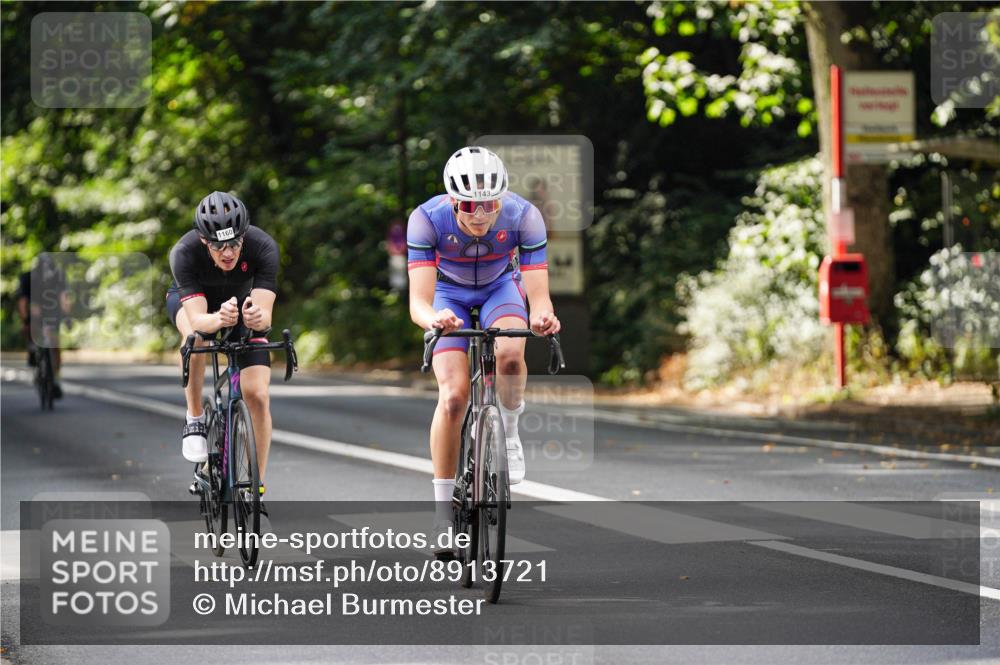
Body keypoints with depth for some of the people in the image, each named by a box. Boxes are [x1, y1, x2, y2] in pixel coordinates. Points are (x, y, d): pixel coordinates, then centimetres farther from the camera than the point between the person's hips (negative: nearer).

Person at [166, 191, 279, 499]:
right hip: (189, 300, -1)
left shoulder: (263, 248, -35)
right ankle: (195, 418, -18)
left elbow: (265, 315, -41)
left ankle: (258, 485, 2)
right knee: (196, 335, -38)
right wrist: (219, 319, -65)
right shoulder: (185, 253, -37)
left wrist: (257, 317, -65)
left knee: (257, 395, -14)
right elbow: (198, 319, -43)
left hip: (244, 303, 1)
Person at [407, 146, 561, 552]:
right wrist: (432, 318, -62)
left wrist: (543, 315, -58)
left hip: (501, 288, 1)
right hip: (449, 295, 0)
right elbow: (418, 301, -39)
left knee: (509, 354, -33)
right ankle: (443, 510, -7)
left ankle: (509, 431, -3)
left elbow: (538, 293, -34)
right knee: (454, 395, -19)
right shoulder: (428, 219, -33)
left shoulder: (523, 216, -31)